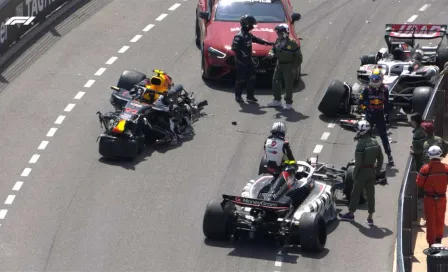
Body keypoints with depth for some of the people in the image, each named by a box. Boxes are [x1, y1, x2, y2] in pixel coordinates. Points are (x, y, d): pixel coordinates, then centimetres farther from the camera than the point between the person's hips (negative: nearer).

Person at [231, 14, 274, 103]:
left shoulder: (248, 34, 7)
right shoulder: (239, 36, -22)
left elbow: (256, 39, 22)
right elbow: (234, 48, -26)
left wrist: (268, 43, 20)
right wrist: (242, 56, -26)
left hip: (248, 60, 9)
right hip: (241, 62, -9)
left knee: (251, 78, 9)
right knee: (241, 79, 1)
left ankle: (250, 96, 17)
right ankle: (238, 96, 16)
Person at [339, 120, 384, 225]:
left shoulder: (361, 143, -18)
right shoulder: (375, 142, 3)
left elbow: (358, 161, -18)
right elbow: (380, 158, 8)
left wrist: (355, 173, -10)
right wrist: (377, 171, 16)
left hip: (362, 171, -6)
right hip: (372, 171, 6)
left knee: (356, 193, 7)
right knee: (371, 194, 8)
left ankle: (351, 214, 18)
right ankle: (370, 217, 9)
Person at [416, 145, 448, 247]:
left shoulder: (425, 168, -18)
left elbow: (419, 183, -11)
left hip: (429, 199, -2)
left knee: (430, 221, 6)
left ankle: (431, 243, 8)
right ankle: (438, 238, 39)